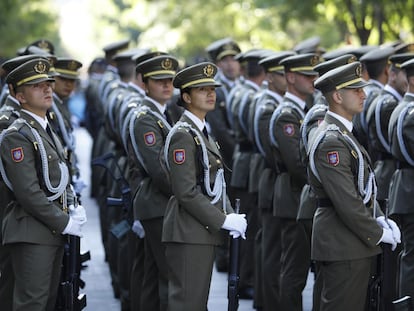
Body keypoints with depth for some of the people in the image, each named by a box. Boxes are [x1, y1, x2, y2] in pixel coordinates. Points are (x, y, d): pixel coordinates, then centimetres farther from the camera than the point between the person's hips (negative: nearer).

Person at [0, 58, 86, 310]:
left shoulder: (47, 132, 18)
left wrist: (74, 210, 4)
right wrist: (65, 222, -15)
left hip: (54, 232, 10)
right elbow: (28, 192, -19)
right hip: (32, 233, -9)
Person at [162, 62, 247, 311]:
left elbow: (217, 185, 17)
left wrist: (231, 215, 0)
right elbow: (187, 193, -20)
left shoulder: (203, 133, 18)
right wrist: (223, 221, -18)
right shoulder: (182, 135, -13)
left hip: (204, 233, 10)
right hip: (189, 234, -10)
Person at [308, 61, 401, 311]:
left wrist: (380, 219, 4)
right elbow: (346, 201, -23)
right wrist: (378, 234, -14)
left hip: (354, 246, 11)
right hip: (343, 248, -11)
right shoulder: (331, 141, -19)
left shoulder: (343, 134, 15)